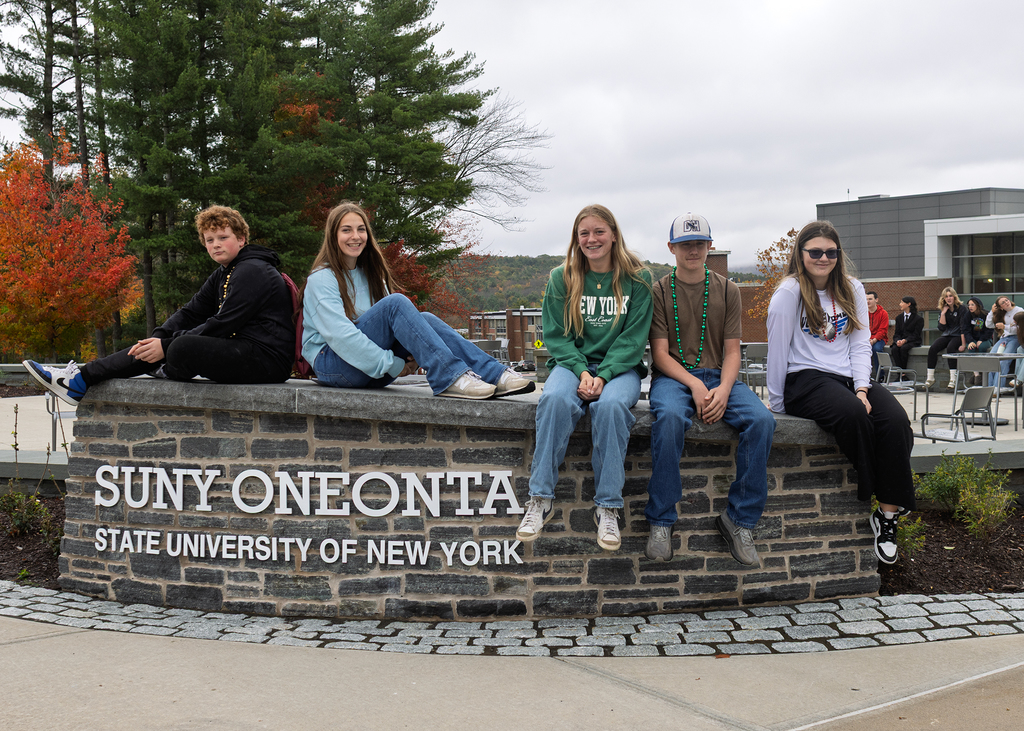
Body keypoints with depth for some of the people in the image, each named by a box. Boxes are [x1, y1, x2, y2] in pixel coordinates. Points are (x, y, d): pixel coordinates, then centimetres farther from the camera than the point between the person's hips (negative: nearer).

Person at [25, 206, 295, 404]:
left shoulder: (252, 271, -13)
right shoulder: (224, 274, 20)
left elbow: (222, 324, -19)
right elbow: (191, 313, 14)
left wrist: (166, 346, -17)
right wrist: (156, 339, -4)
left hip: (267, 359, -10)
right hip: (241, 351, 10)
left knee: (183, 347, -30)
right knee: (156, 345, 6)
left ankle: (171, 373, 6)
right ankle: (81, 380, 6)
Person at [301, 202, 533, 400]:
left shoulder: (369, 274, 18)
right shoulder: (321, 279, -7)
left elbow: (391, 322, 14)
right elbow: (339, 335, -20)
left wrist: (410, 357, -9)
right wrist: (392, 365, -22)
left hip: (372, 370, 6)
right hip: (332, 366, -6)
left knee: (424, 319, -21)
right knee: (396, 302, -27)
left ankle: (494, 374, -33)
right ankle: (450, 377, -38)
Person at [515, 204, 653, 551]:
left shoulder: (637, 279, 3)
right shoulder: (561, 278, 7)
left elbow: (633, 338, -3)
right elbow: (556, 335, 3)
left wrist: (603, 376, -17)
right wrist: (582, 372, -15)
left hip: (619, 366, -1)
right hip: (573, 363, 1)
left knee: (611, 405, -36)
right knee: (555, 398, -34)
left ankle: (608, 507, -28)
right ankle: (540, 499, -29)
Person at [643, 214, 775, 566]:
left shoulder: (727, 290, 11)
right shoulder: (659, 291, 5)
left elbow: (732, 351, 6)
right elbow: (660, 354, -1)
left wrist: (723, 389, -15)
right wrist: (694, 384, -19)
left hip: (719, 375, 3)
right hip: (673, 376, -2)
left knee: (761, 419, -28)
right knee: (670, 416, -38)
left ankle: (740, 519, -18)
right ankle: (661, 521, -27)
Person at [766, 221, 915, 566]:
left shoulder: (853, 290, 15)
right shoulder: (790, 292, -2)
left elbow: (860, 345, 10)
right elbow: (778, 351, -3)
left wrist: (862, 387, -7)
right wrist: (776, 405, -4)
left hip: (849, 378, 5)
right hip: (806, 381, -5)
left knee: (896, 420, -25)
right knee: (854, 415, -36)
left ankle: (888, 515, -22)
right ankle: (874, 499, -19)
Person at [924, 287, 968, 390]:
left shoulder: (961, 308, -7)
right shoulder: (942, 310, 8)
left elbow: (963, 327, -12)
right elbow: (942, 328, 0)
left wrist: (963, 344, -18)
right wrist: (943, 314, -10)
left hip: (958, 336, -5)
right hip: (946, 335, 5)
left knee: (950, 348, -35)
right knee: (932, 348, -22)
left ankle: (953, 380, -34)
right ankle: (930, 378, -18)